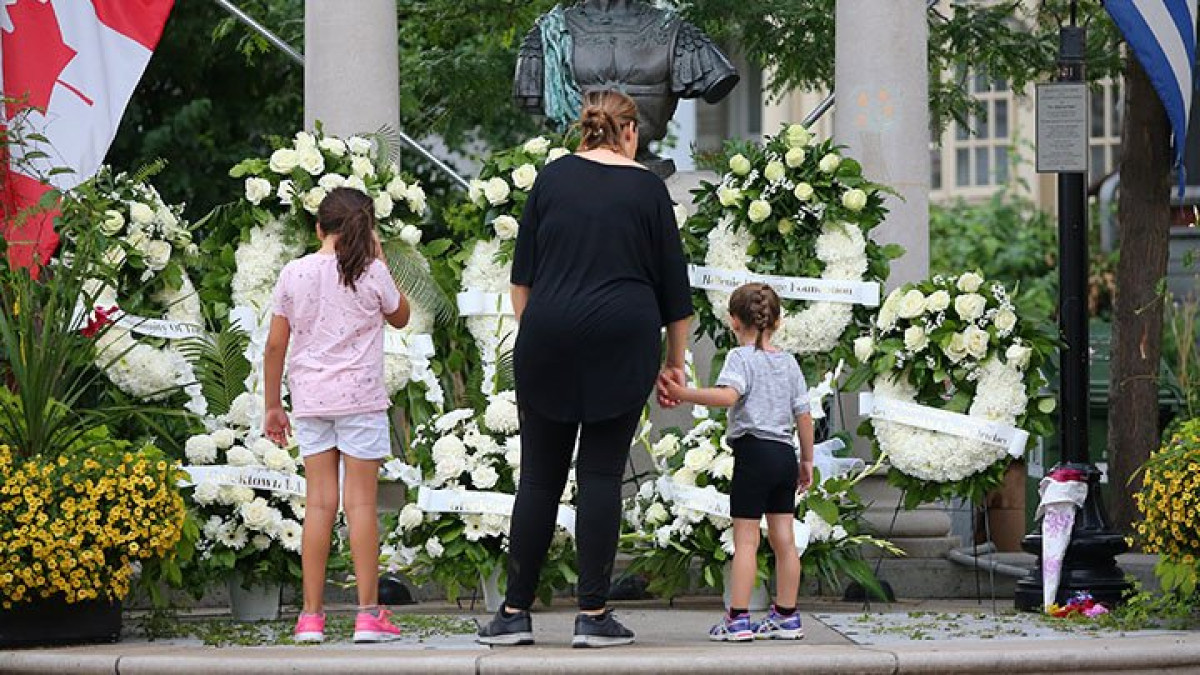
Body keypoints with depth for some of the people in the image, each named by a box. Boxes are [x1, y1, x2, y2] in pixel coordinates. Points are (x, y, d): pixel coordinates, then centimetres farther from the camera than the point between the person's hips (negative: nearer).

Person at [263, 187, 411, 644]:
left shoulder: (293, 274, 2)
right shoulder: (371, 273, -5)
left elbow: (275, 345, 5)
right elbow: (400, 317, 14)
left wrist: (272, 405, 14)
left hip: (310, 400, 3)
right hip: (360, 398, -3)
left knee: (319, 502, 6)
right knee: (361, 502, 0)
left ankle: (311, 615, 6)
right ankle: (368, 614, 1)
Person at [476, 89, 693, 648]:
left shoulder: (554, 177, 8)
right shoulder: (647, 188, 4)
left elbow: (522, 272, 9)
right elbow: (672, 282, 8)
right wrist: (675, 362, 15)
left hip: (549, 336, 1)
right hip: (623, 342, -1)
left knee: (539, 476, 5)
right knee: (601, 474, 0)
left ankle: (515, 612, 5)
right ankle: (593, 616, -2)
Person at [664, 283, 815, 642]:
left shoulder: (741, 357, -5)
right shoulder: (788, 362, 13)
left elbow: (728, 395, -25)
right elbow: (803, 416, 13)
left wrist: (684, 394, -28)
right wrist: (807, 460, 21)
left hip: (753, 450, -6)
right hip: (785, 452, 6)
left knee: (745, 540, -6)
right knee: (783, 538, 9)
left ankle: (737, 618, -8)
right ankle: (786, 617, 13)